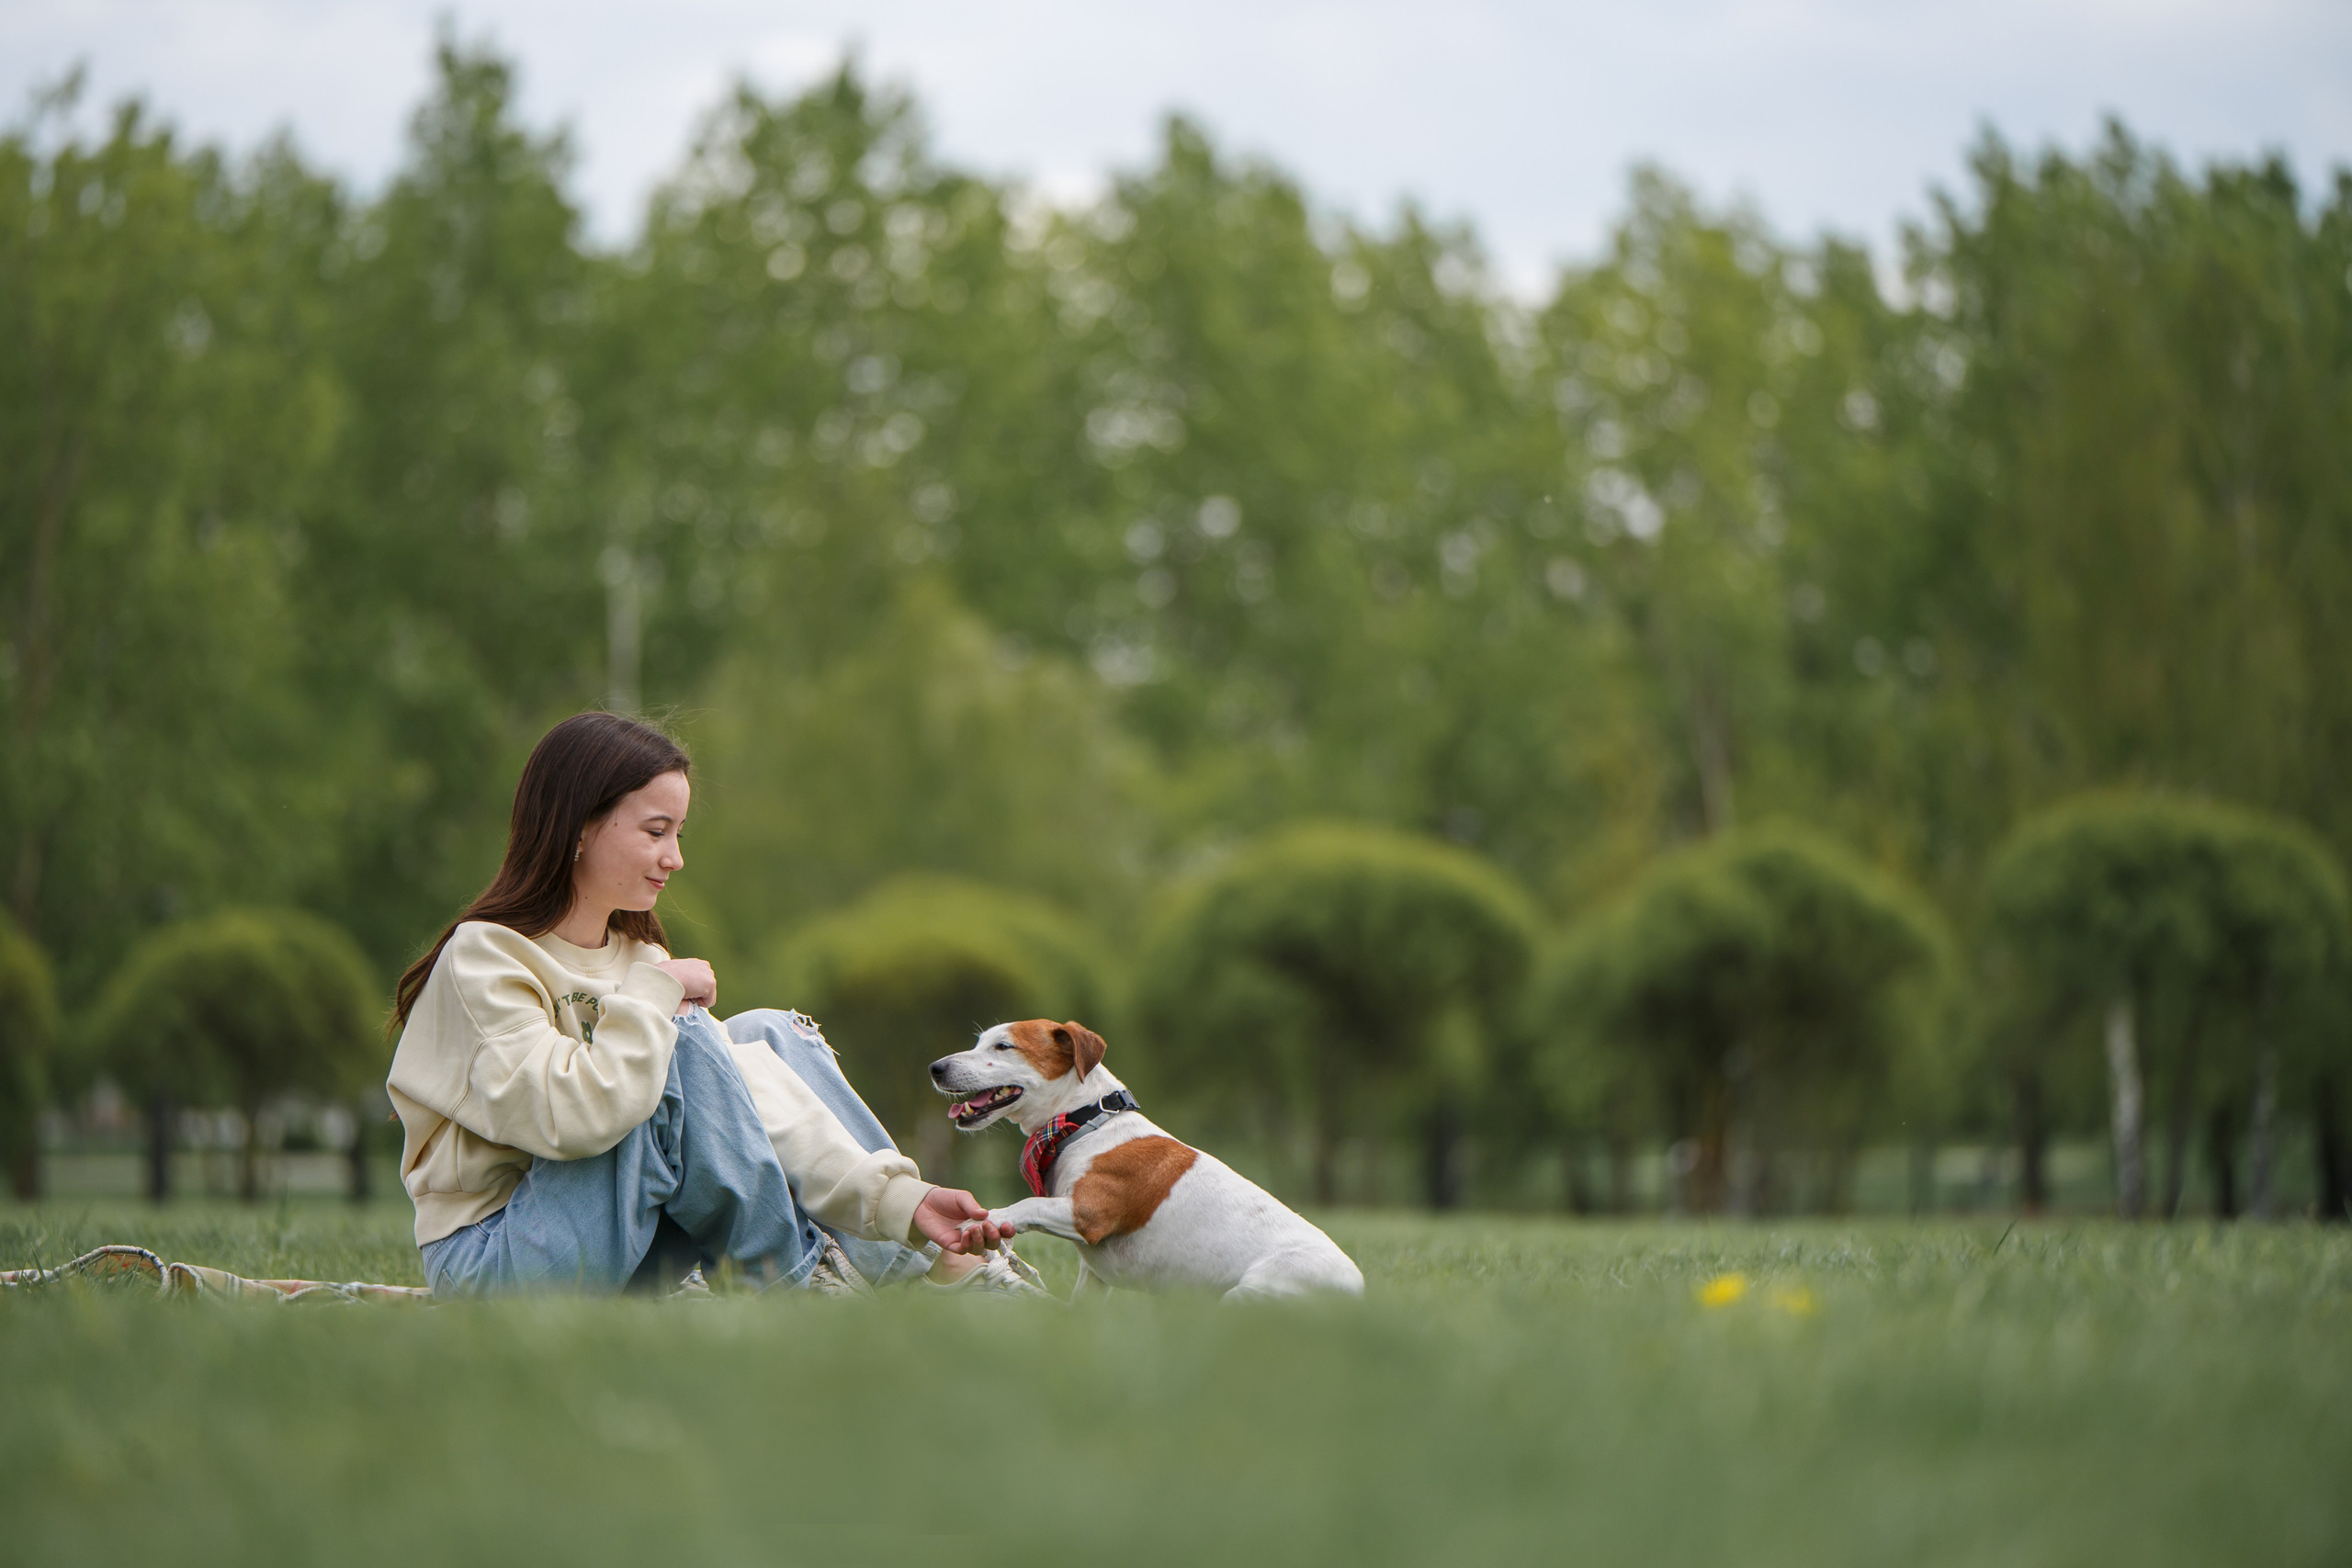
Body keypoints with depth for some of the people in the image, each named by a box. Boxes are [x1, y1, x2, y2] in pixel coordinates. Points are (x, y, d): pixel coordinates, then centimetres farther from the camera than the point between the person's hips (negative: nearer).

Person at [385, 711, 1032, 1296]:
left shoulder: (636, 956, 10)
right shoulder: (483, 958, -13)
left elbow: (752, 1103, 0)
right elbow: (572, 1116, -31)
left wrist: (900, 1201, -11)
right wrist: (658, 993, -17)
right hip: (488, 1261, -8)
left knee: (769, 1035, 0)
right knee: (684, 1045, -23)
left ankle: (943, 1268, -2)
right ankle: (803, 1280, -10)